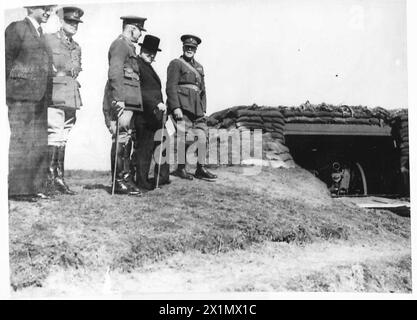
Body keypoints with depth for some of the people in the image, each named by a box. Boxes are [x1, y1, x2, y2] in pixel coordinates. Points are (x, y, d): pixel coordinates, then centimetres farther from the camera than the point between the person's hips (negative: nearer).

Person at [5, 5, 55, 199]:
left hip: (39, 98, 8)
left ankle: (35, 186, 14)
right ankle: (16, 187, 2)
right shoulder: (16, 28, -2)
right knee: (19, 140, -5)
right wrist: (7, 92, -9)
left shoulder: (42, 34, 19)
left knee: (39, 143, 8)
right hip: (20, 96, -7)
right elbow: (7, 61, -5)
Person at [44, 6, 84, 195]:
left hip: (71, 97, 6)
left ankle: (59, 179, 11)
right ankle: (49, 178, -8)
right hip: (55, 95, -6)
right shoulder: (48, 40, 1)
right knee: (55, 136, -12)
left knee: (63, 139, 7)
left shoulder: (77, 47, 20)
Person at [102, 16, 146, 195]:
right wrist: (119, 100, -23)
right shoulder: (120, 44, -6)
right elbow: (115, 73, -17)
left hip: (128, 100, 10)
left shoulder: (128, 47, 25)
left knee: (126, 141, 11)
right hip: (122, 100, -10)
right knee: (121, 140, -9)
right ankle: (119, 181, -5)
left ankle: (125, 179, 16)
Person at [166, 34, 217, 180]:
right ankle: (181, 168, 0)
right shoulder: (176, 63, 2)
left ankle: (201, 169, 5)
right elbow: (171, 87, -8)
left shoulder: (199, 67, 23)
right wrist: (176, 107, -17)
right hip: (182, 105, -7)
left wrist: (203, 109, 15)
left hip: (196, 107, 7)